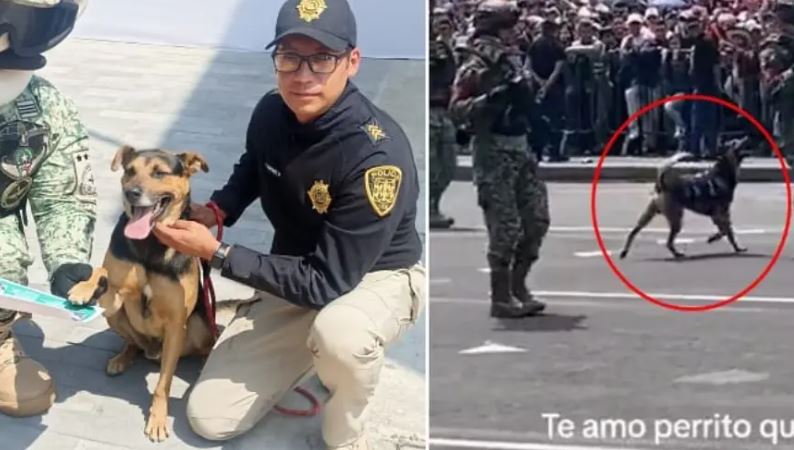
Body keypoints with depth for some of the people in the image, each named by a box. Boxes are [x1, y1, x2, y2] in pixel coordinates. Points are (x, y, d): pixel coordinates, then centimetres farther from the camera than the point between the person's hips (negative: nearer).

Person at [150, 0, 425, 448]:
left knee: (338, 331, -43)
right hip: (297, 276, 6)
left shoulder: (378, 155, -33)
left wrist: (216, 251, -27)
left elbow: (326, 282, -31)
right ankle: (314, 346, 21)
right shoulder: (271, 113, -12)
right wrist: (218, 209, -6)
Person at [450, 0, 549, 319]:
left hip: (520, 148, 8)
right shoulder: (474, 69, -9)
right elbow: (457, 109, -21)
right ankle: (500, 297, 3)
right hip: (493, 152, -8)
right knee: (505, 226, -7)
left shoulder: (508, 64, 15)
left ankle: (517, 285, 20)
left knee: (537, 218, 7)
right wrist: (491, 98, -30)